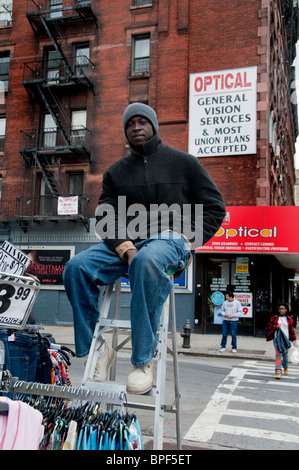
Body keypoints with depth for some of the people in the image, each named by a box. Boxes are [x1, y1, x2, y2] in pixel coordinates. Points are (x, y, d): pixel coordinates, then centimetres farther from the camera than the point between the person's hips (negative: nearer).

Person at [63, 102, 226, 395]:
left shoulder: (183, 162, 13)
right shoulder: (116, 172, 20)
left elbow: (214, 207, 10)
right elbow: (105, 218, 7)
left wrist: (186, 239, -6)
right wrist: (126, 249, -13)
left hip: (170, 239, -3)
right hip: (124, 242, 4)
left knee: (148, 260, -41)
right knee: (76, 267, -23)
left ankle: (143, 360, -31)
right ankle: (96, 348, -11)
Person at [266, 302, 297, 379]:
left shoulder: (289, 319, 5)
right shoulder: (274, 318, 1)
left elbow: (292, 330, 9)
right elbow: (269, 326, 4)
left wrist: (294, 339, 7)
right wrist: (275, 327, -14)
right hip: (277, 339, -2)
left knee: (285, 354, 14)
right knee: (278, 354, -11)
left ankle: (285, 367, 42)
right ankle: (278, 371, -11)